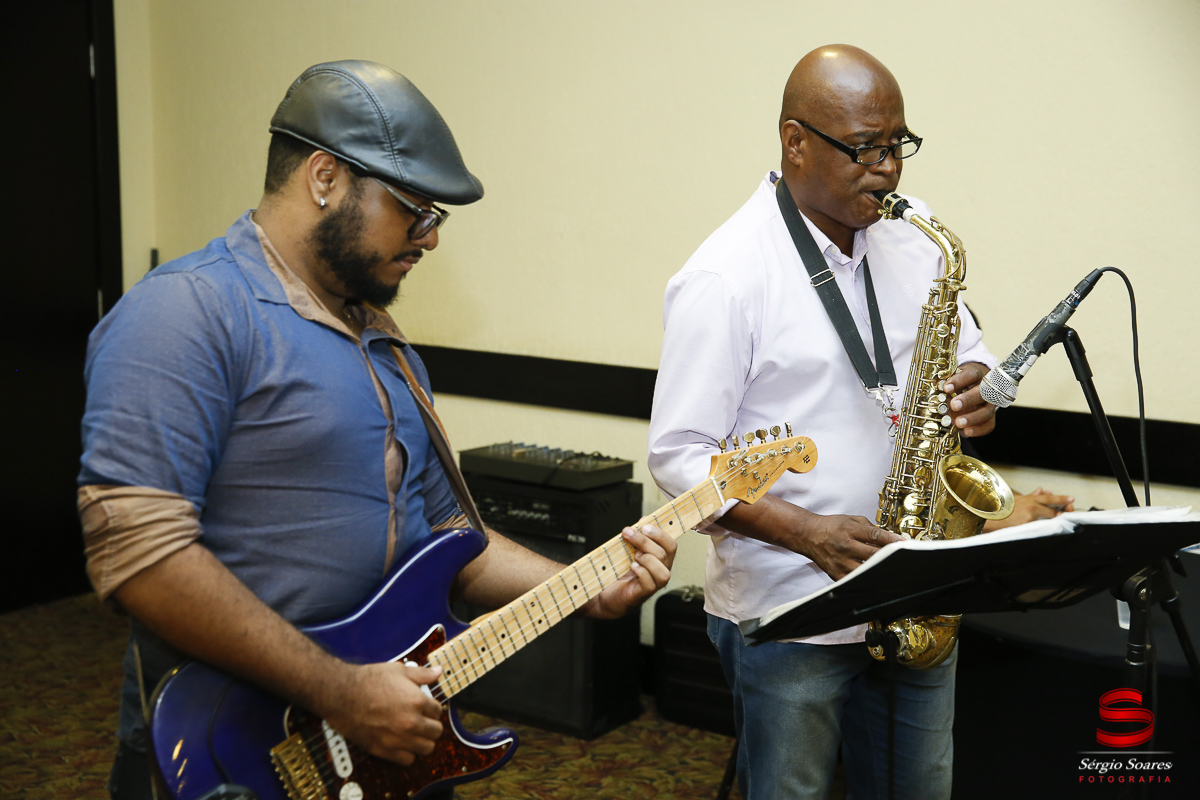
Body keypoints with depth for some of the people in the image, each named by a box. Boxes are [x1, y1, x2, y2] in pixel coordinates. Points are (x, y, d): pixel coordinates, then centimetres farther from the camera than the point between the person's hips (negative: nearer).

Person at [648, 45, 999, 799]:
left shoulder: (914, 236, 4)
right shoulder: (725, 276, -16)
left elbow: (967, 352, 15)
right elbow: (679, 456, -15)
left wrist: (977, 391, -9)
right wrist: (806, 532, -26)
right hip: (787, 613, -5)